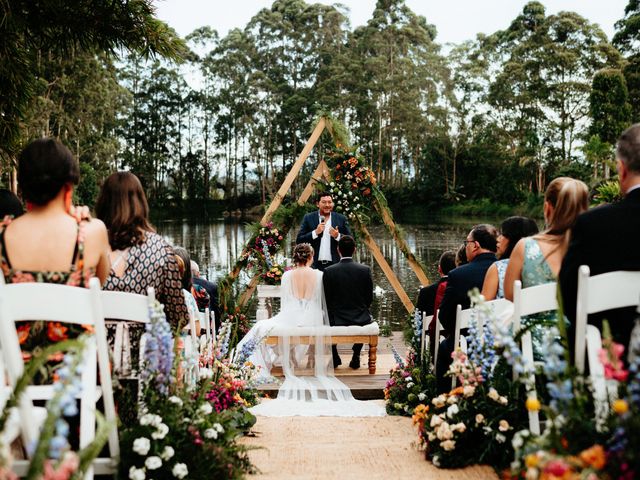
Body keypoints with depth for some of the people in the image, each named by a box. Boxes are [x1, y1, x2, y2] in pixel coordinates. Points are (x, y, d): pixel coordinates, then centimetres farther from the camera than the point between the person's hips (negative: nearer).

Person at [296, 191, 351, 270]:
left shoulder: (341, 219, 7)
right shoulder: (308, 218, 5)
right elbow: (299, 240, 0)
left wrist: (338, 236, -14)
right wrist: (315, 232, -14)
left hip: (334, 264, 1)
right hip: (314, 265, 0)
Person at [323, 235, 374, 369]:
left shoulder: (329, 271, -11)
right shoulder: (365, 270, -8)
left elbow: (326, 299, -4)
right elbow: (369, 298, 0)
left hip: (337, 319, -1)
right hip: (360, 319, 1)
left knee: (327, 320, 33)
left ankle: (334, 358, 31)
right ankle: (356, 358, 29)